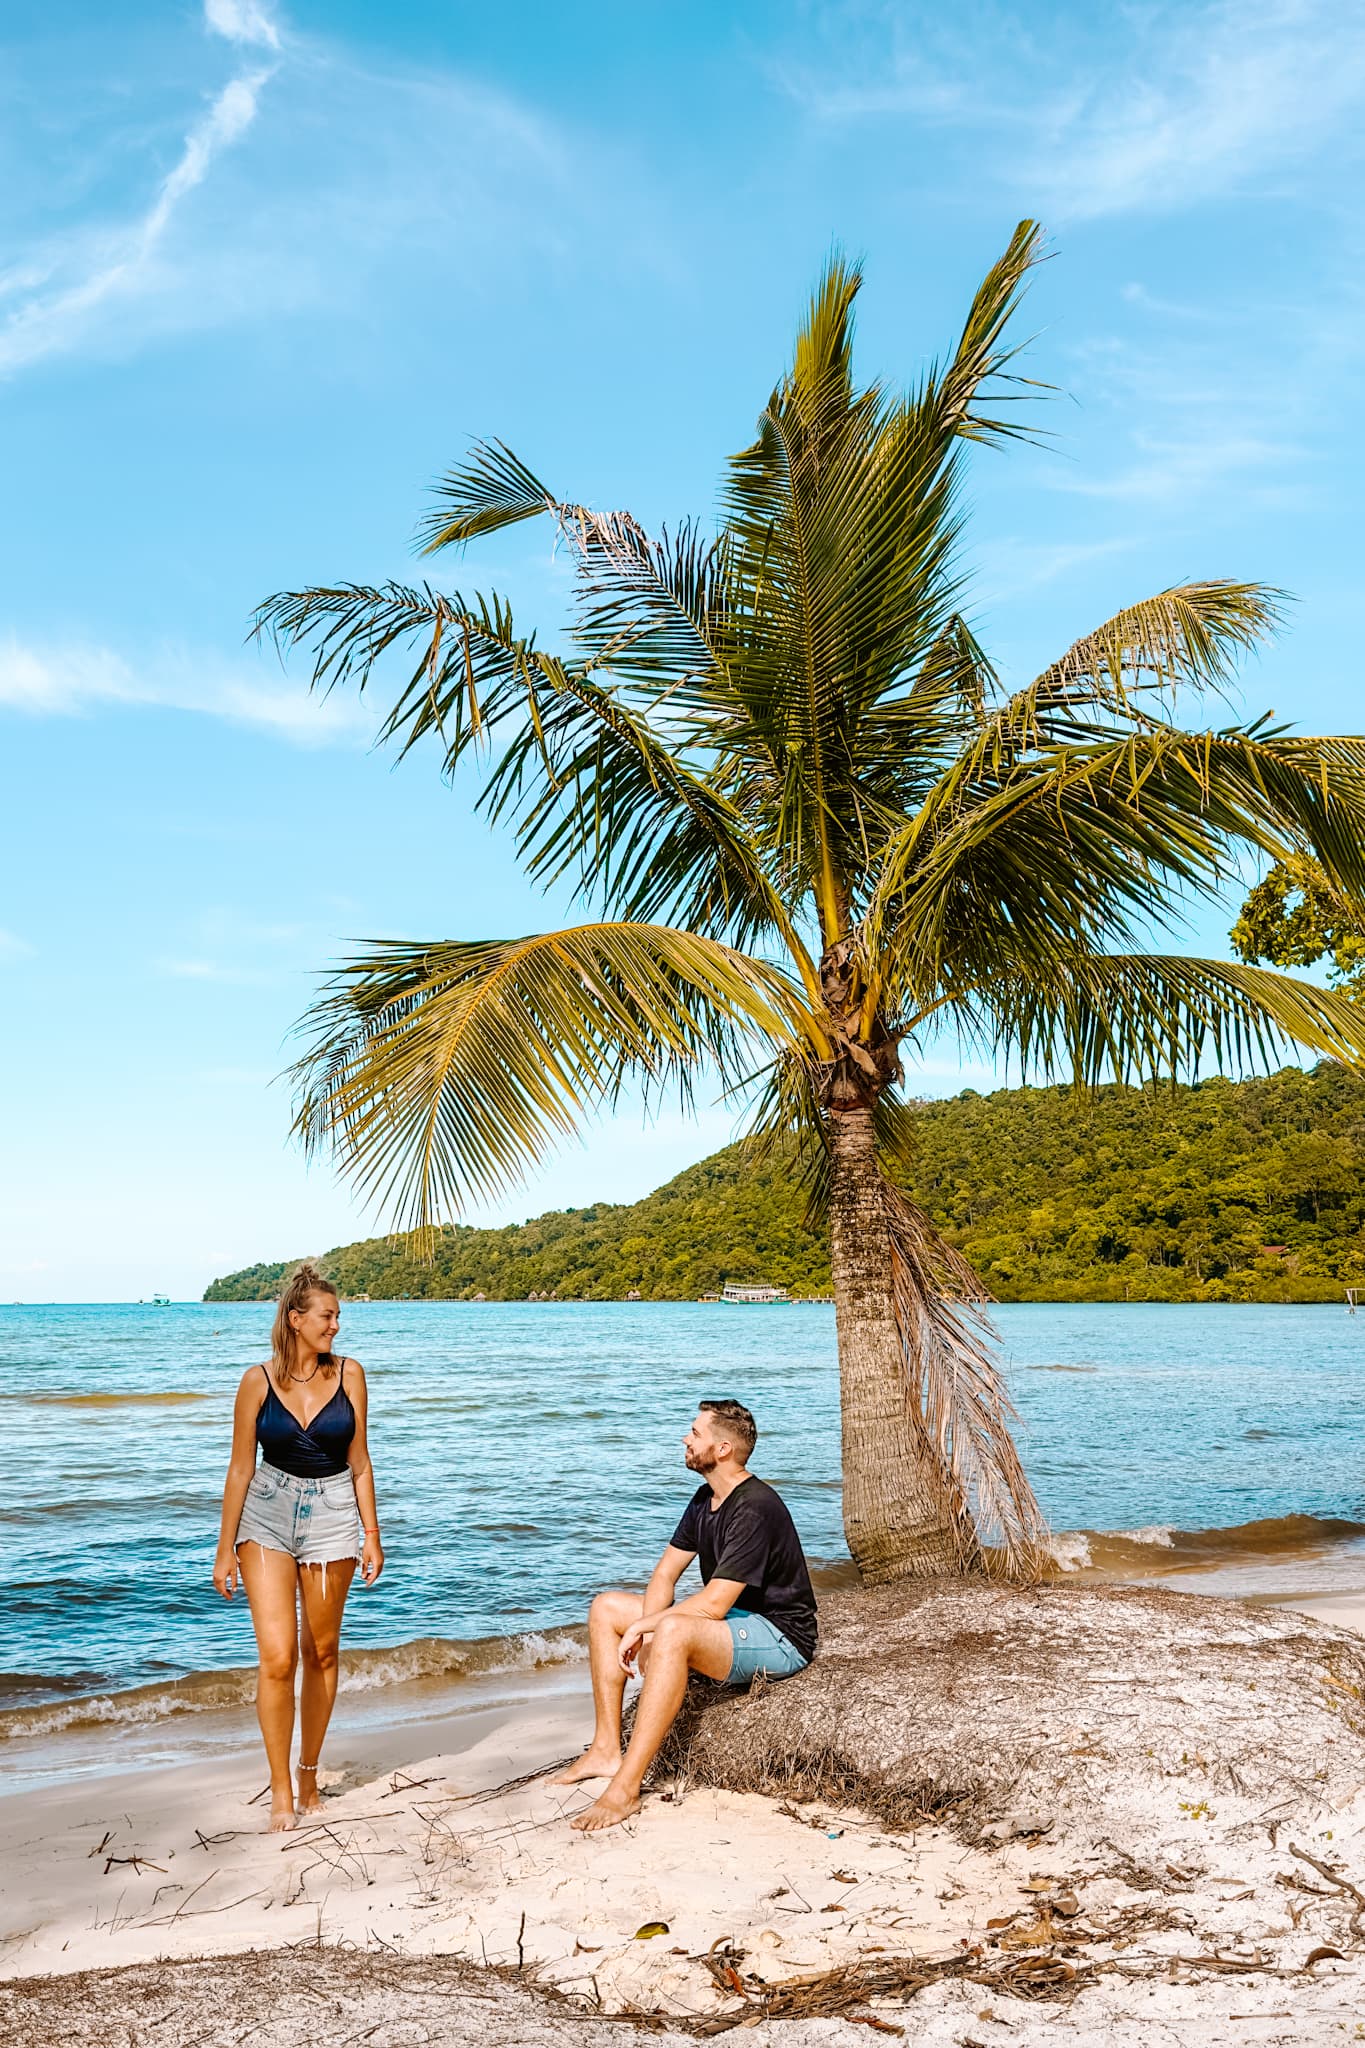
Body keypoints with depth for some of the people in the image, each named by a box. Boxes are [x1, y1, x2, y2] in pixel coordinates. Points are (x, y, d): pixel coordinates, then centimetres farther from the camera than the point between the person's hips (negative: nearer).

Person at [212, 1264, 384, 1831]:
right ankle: (280, 1791, 2)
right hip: (267, 1517, -1)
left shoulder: (348, 1374, -2)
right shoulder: (258, 1381, -6)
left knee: (320, 1652, 10)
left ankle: (309, 1772, 28)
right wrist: (225, 1548, 1)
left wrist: (371, 1535, 4)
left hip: (331, 1518, 2)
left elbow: (358, 1463, 4)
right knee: (276, 1657, -10)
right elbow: (241, 1468, 0)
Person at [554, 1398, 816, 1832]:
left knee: (674, 1630, -38)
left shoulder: (754, 1510, -24)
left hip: (779, 1639, -10)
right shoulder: (706, 1499, 7)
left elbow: (713, 1604, -27)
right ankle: (606, 1750, 4)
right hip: (731, 1623, 10)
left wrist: (644, 1627, -17)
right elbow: (666, 1573, 7)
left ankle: (625, 1788, -35)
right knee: (605, 1608, 6)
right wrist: (648, 1628, -12)